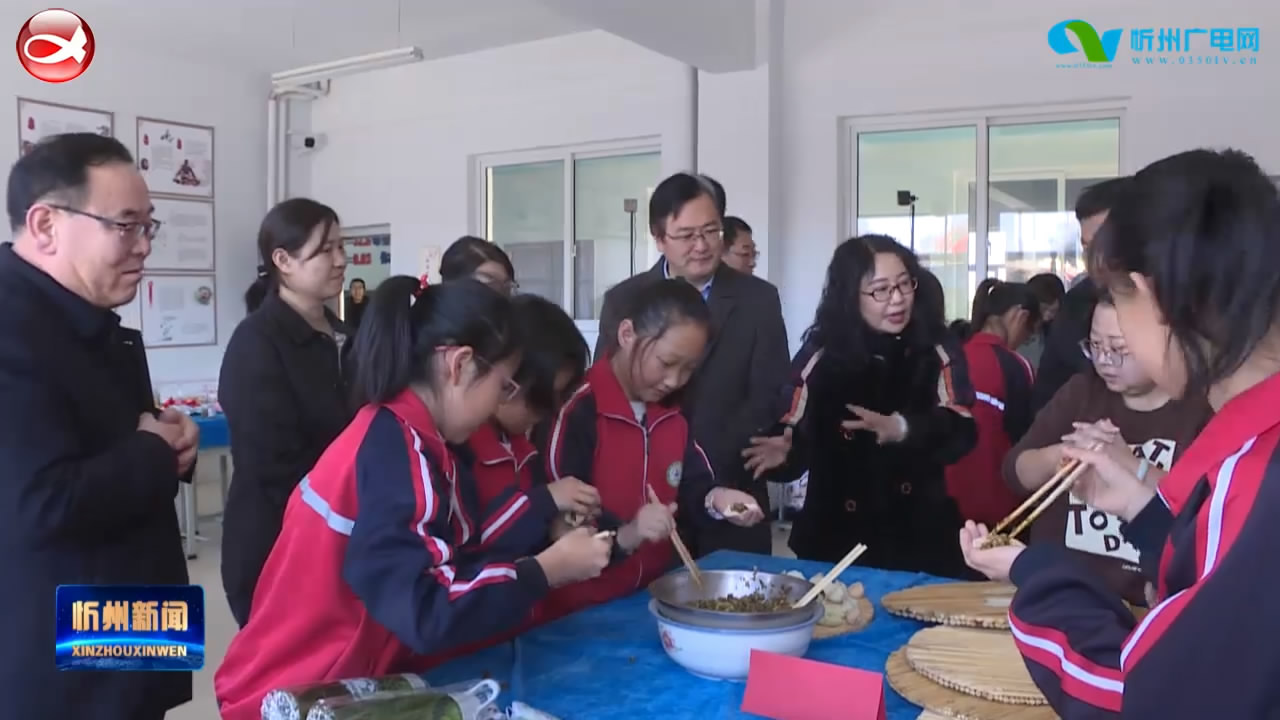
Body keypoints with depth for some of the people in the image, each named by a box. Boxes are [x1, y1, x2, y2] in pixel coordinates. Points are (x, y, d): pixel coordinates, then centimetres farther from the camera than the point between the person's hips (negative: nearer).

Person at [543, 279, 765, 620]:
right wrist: (624, 535, -29)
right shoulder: (577, 412, -15)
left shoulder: (672, 413, 10)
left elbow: (688, 489, 15)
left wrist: (713, 499, -5)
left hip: (652, 599, 7)